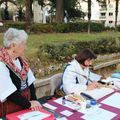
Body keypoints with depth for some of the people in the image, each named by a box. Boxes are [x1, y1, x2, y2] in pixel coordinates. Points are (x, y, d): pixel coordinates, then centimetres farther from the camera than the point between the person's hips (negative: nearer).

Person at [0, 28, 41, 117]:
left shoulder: (20, 59, 3)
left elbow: (29, 81, 5)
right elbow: (9, 92, -23)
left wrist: (34, 100, -4)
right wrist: (29, 104, -15)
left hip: (25, 104, 7)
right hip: (10, 109, -7)